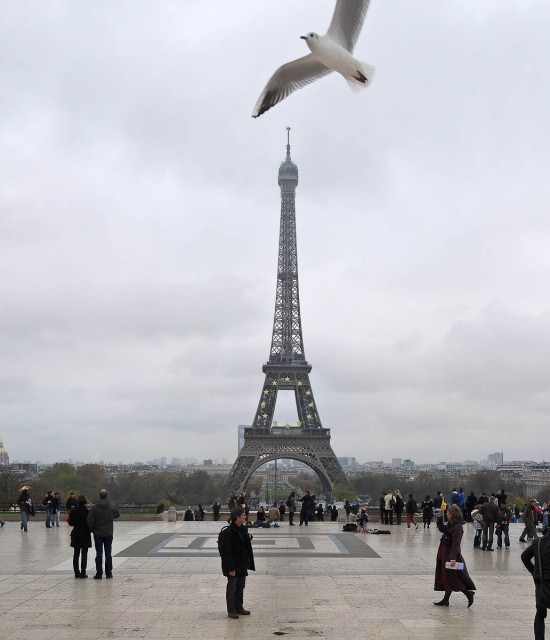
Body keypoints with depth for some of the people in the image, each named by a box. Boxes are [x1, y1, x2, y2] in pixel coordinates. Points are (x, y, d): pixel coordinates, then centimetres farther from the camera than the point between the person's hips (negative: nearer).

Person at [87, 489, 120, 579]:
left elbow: (90, 520, -11)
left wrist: (92, 529, 4)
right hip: (108, 534, 1)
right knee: (108, 553, 8)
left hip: (98, 534, -1)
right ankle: (108, 573, 10)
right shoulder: (111, 507, -5)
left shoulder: (95, 508, -10)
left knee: (99, 554, 2)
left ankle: (99, 573, 1)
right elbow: (117, 515, 12)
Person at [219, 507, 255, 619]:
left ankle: (239, 607, 29)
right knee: (232, 587, 3)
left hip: (242, 564, 9)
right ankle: (231, 610, 13)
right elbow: (226, 552, -21)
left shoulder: (242, 529, 6)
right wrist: (230, 568, -22)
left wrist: (249, 538, 1)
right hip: (233, 565, -8)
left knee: (241, 586, 16)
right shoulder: (228, 532, -21)